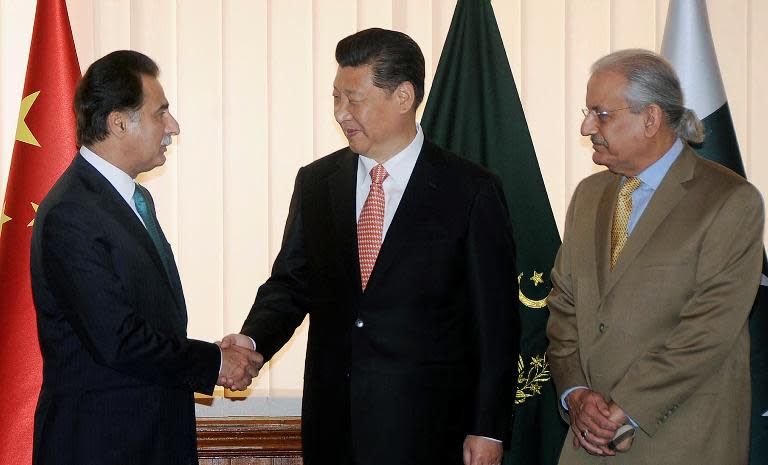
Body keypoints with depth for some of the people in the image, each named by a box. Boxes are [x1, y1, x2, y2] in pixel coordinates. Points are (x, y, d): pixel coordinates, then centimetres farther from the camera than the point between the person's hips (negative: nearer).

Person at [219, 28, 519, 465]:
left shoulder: (472, 191, -6)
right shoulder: (316, 182, 7)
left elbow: (495, 319, -5)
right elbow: (291, 282, 9)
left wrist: (488, 429, -7)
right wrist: (253, 340, -12)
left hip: (425, 429, -3)